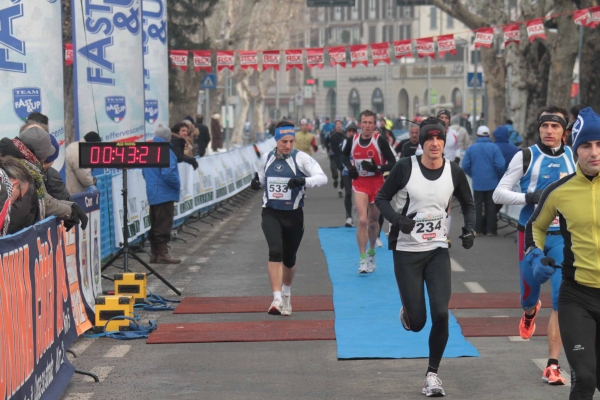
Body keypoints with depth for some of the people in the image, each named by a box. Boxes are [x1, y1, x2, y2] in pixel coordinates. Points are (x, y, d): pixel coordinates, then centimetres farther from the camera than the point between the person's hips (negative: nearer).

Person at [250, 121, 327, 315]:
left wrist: (303, 181, -36)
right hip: (271, 213, 1)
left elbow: (322, 177, -19)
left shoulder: (301, 158, -9)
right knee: (275, 252, -20)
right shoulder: (266, 158, 4)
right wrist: (256, 183, -1)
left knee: (289, 259, 13)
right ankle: (277, 299, -22)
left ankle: (286, 293, 42)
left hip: (293, 215, -1)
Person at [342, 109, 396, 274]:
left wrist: (378, 168, -27)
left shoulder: (380, 140, -11)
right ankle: (362, 259, -10)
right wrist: (349, 167, 1)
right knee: (362, 220, -14)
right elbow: (345, 155, 20)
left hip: (377, 183, -1)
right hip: (359, 183, 1)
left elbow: (392, 163, -11)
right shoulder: (352, 140, -2)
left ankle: (371, 252, 38)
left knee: (373, 222, 14)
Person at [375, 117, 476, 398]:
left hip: (438, 251, 2)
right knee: (417, 323, -1)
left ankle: (432, 374, 7)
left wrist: (469, 229, -4)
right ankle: (407, 311, 39)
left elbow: (468, 204, 14)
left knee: (441, 314, -11)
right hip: (406, 251, -2)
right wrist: (397, 219, -21)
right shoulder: (405, 167, -10)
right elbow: (381, 198, -2)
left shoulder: (454, 172, -2)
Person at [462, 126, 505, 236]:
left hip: (477, 183, 1)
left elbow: (465, 166, -4)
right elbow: (500, 165, -13)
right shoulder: (494, 148, -7)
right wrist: (500, 177, 5)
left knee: (477, 206, 9)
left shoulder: (471, 148, -2)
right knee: (491, 206, 8)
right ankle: (490, 230, 9)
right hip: (492, 182, -1)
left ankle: (477, 230, 9)